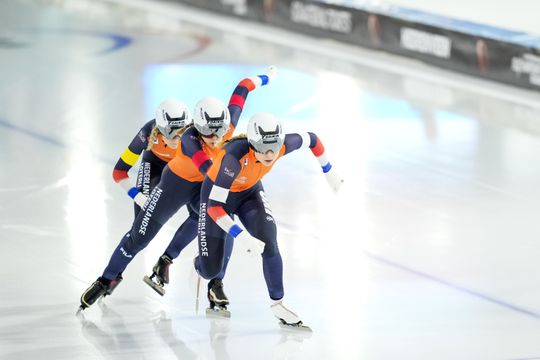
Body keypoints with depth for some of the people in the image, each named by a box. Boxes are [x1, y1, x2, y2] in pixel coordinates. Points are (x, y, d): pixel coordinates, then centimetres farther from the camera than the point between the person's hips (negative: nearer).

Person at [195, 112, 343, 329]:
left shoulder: (281, 145, -29)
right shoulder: (235, 156, -42)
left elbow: (311, 140, -6)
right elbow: (214, 207, -41)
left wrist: (329, 173, 1)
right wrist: (243, 237, -47)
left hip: (250, 191, 3)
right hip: (216, 192, -3)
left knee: (269, 244, -21)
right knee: (211, 270, 5)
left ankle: (277, 304, -4)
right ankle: (201, 263, 44)